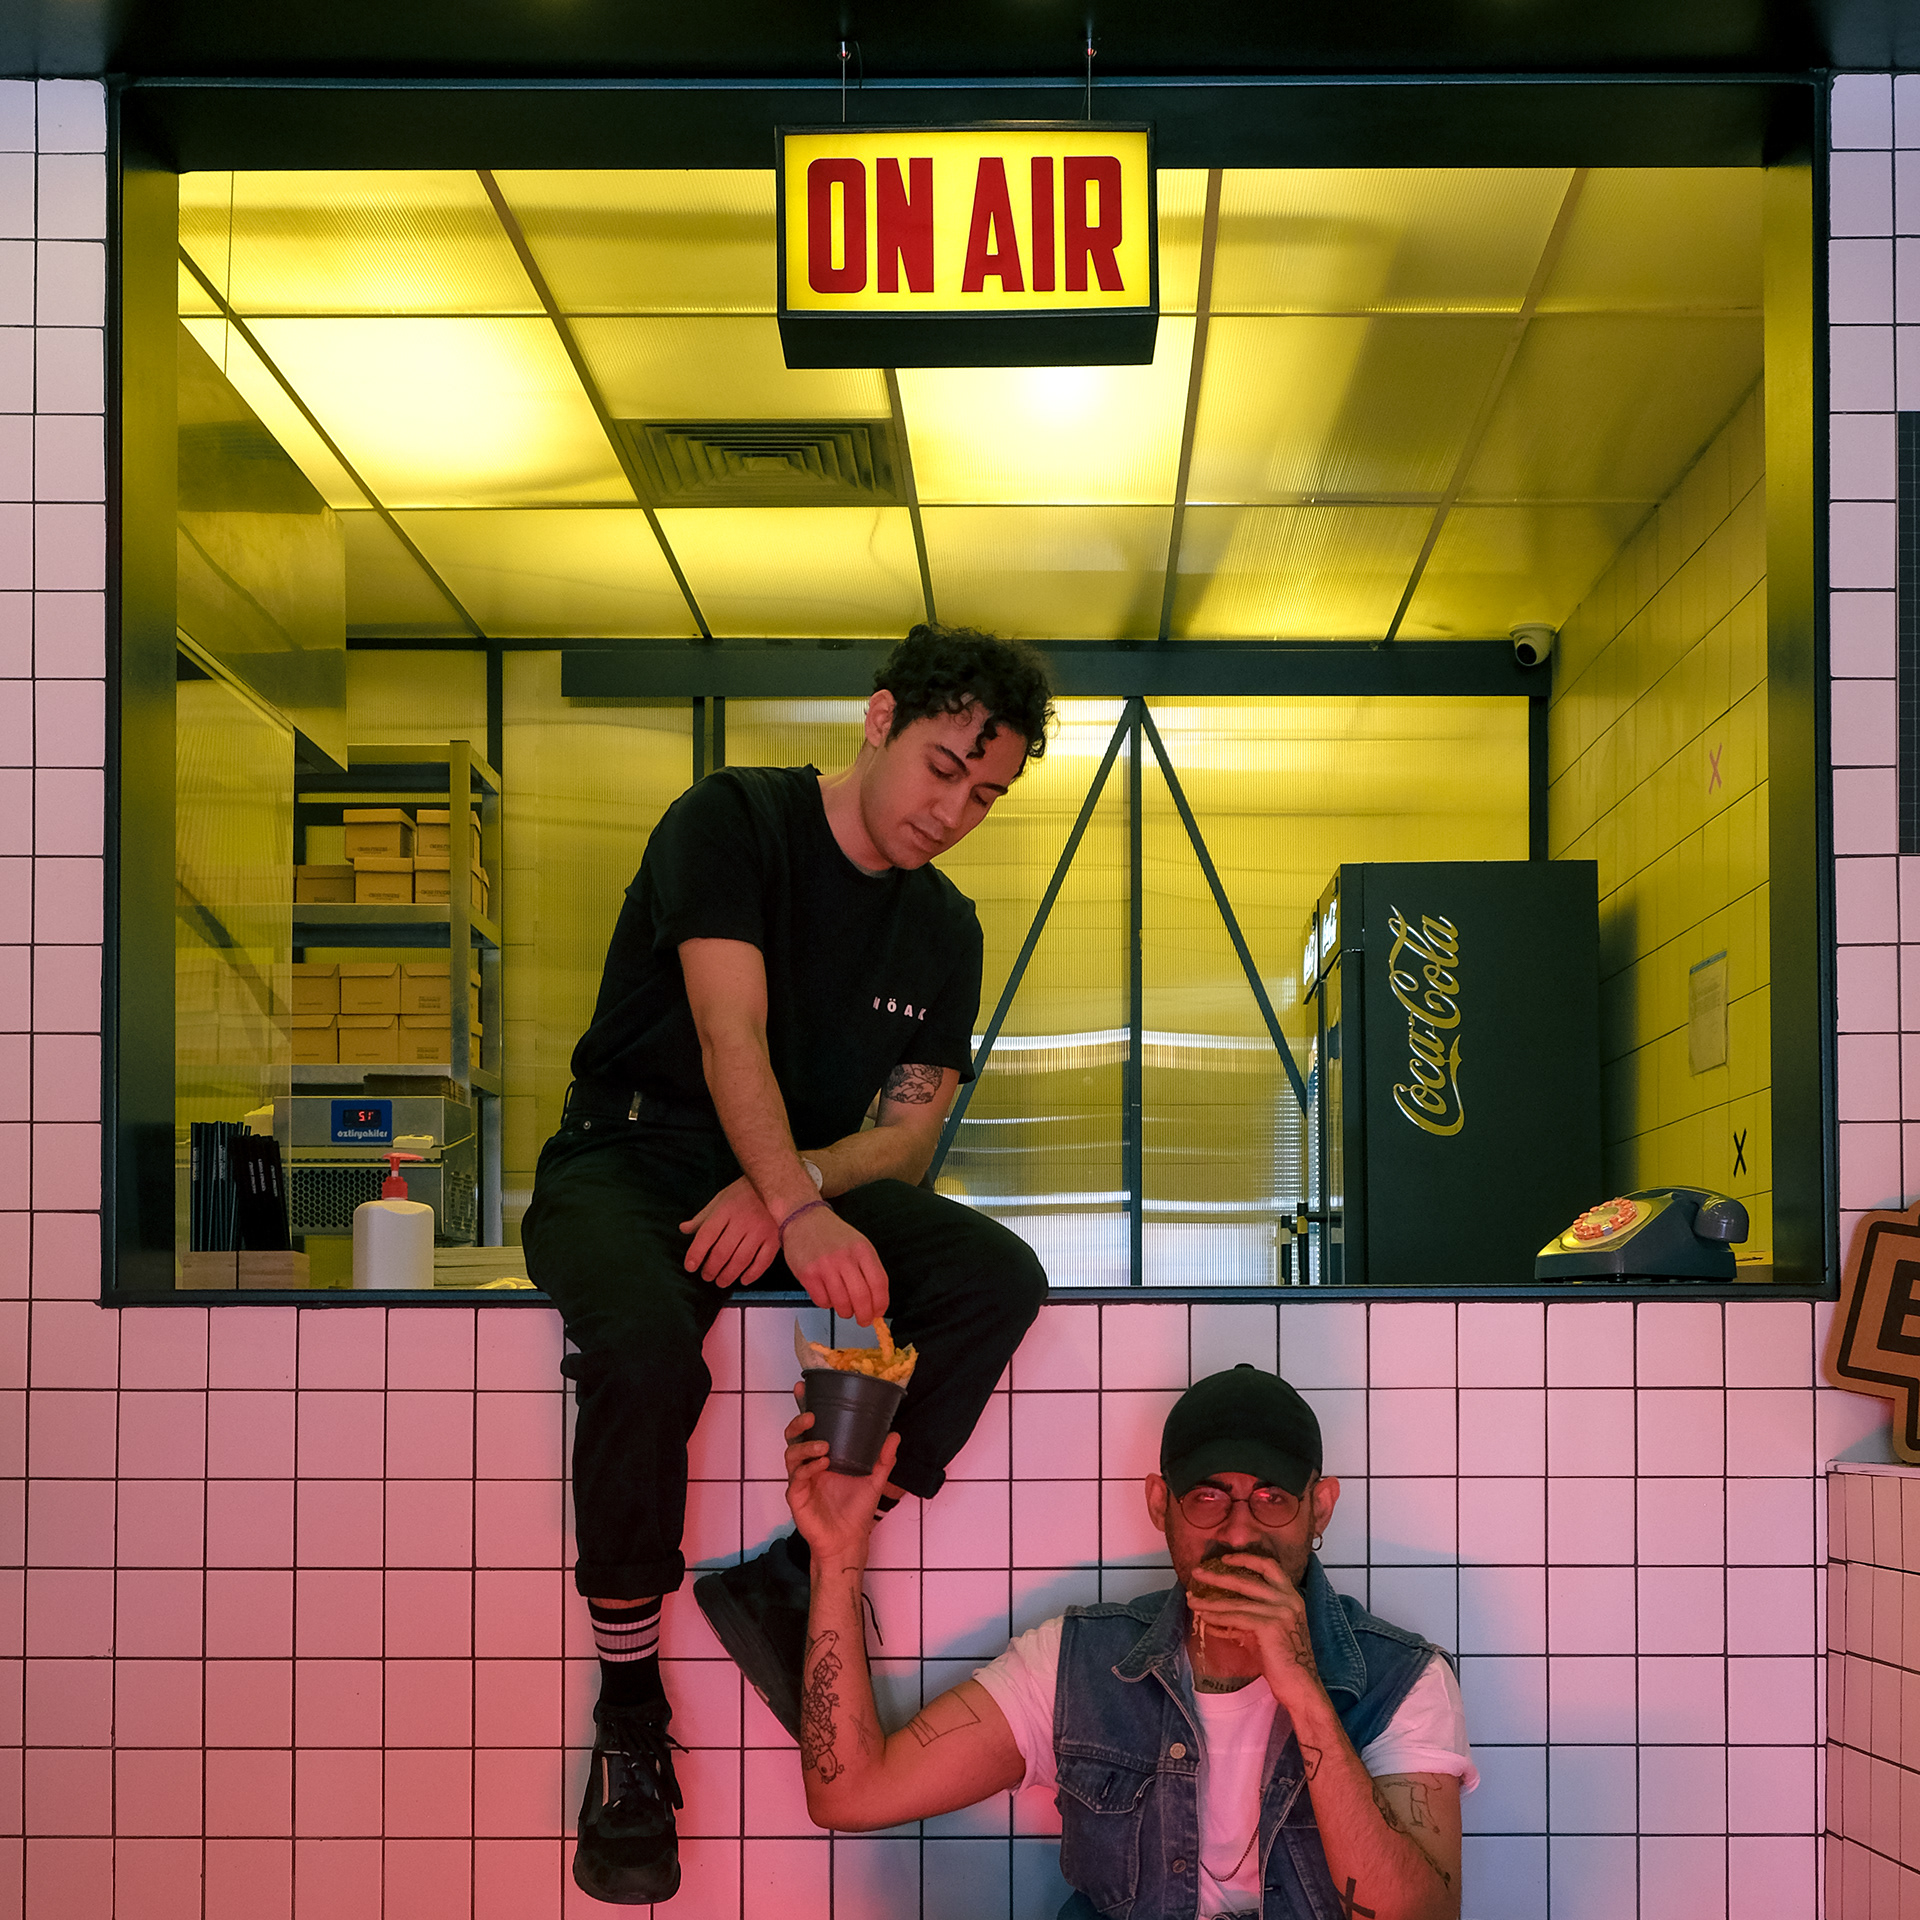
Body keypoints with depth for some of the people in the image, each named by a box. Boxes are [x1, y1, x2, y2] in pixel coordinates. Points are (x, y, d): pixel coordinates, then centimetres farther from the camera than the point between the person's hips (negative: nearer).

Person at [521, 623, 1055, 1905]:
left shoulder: (946, 930, 12)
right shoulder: (735, 821, -6)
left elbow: (911, 1127, 3)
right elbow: (730, 1029, -19)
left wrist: (792, 1183, -19)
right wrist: (803, 1210, -32)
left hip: (802, 1177, 5)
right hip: (629, 1161, -5)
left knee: (999, 1276, -23)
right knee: (648, 1349, -38)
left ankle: (795, 1577, -20)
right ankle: (630, 1720, -20)